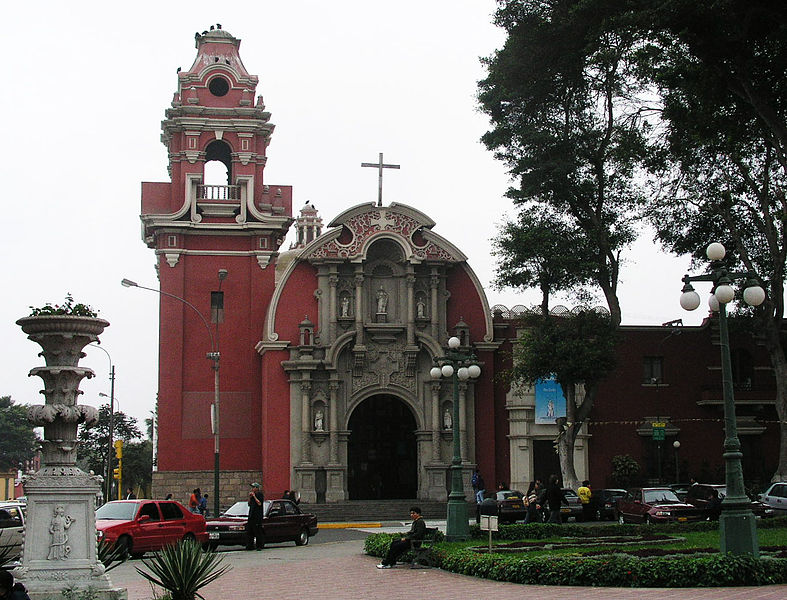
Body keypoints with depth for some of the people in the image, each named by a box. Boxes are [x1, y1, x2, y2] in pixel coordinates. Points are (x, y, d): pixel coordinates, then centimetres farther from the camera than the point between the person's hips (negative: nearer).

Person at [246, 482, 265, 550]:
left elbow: (259, 503, -16)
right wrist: (250, 497, 4)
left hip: (257, 516, -8)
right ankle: (250, 545, 8)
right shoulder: (252, 494, 18)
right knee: (249, 532, 4)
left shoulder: (260, 494, -4)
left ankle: (259, 546, -3)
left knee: (258, 532, -7)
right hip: (251, 515, 8)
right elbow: (249, 504, 18)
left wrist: (254, 496, -13)